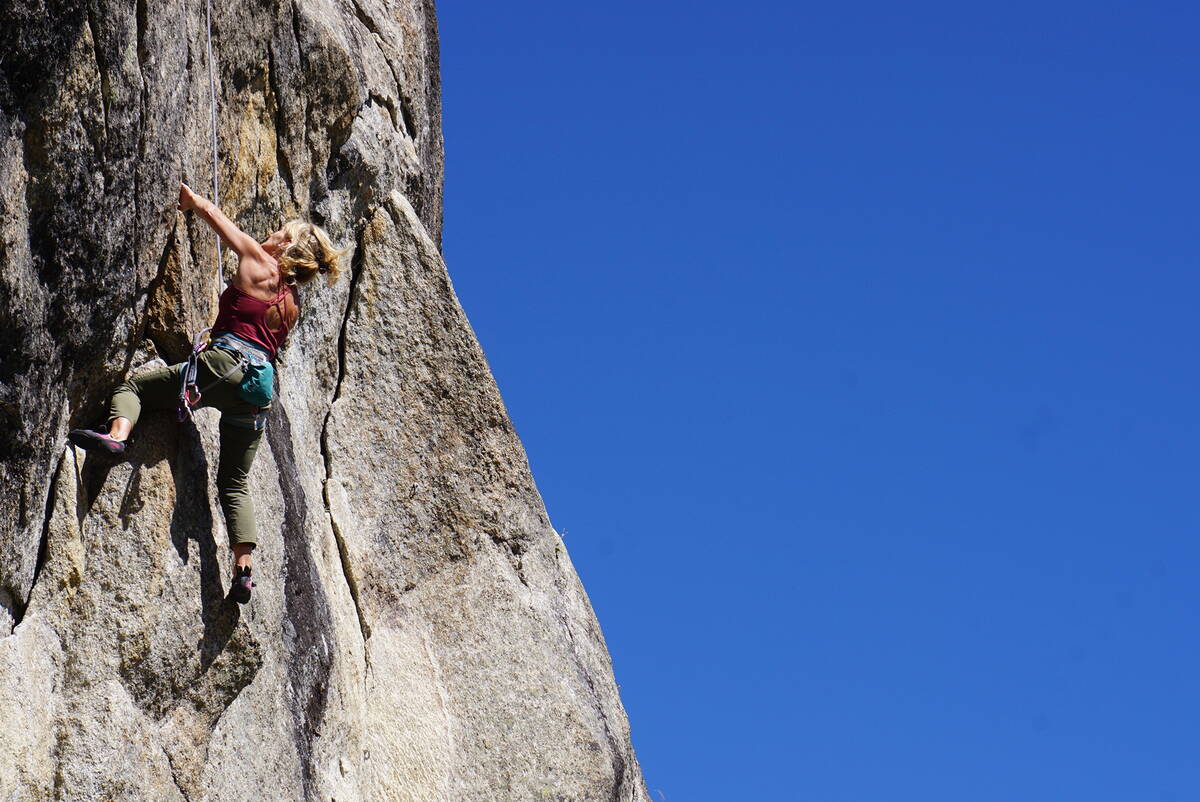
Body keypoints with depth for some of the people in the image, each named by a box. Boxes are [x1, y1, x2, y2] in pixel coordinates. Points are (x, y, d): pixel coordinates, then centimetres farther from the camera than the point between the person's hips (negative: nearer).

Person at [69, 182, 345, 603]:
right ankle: (243, 570, 1)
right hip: (261, 385, 7)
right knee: (235, 482, 11)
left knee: (136, 384, -1)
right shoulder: (291, 304, 23)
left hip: (227, 362, -7)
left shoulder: (260, 265, 6)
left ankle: (117, 434, -31)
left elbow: (214, 214, 14)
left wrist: (191, 198, 31)